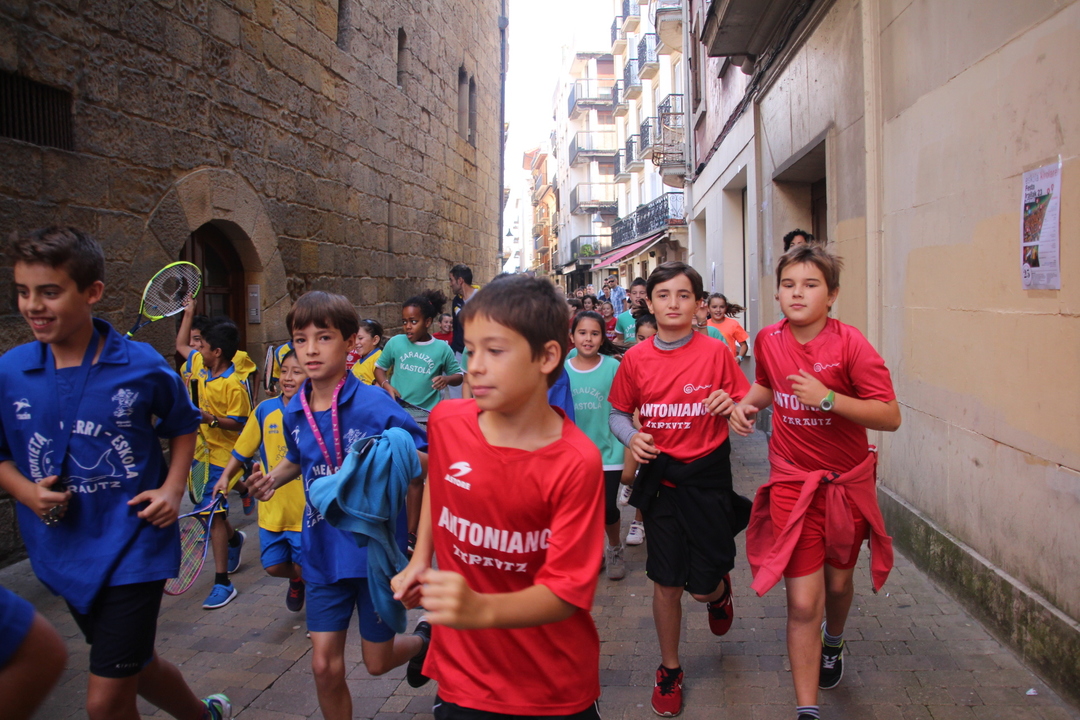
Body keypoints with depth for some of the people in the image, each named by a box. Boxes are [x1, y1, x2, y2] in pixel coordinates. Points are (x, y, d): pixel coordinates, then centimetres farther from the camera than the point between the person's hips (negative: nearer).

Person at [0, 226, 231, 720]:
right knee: (136, 666, 22)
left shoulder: (142, 365, -11)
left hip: (134, 547, -4)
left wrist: (173, 489, -7)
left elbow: (183, 425, 6)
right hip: (64, 554, 4)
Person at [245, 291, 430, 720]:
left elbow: (425, 458, -13)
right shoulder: (294, 412, -1)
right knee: (325, 666, 5)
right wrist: (271, 479, 0)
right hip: (323, 552, 4)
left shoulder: (375, 404, -19)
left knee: (377, 662, 12)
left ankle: (425, 640, 44)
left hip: (376, 549, -4)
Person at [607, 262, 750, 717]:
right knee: (666, 584, 8)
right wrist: (631, 437, -12)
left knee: (702, 586, 2)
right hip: (659, 479, 2)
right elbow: (618, 414, 9)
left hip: (708, 478, -1)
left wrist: (730, 405, -22)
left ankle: (720, 591, 42)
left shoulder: (715, 352, -7)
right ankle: (670, 669, 30)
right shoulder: (636, 358, -1)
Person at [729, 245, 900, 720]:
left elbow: (890, 416, -19)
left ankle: (833, 643, 55)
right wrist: (746, 403, -2)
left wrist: (827, 397, -30)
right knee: (803, 601, -6)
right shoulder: (768, 340, -4)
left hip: (847, 481, 0)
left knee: (838, 580, 21)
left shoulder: (849, 343, -16)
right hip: (792, 481, 1)